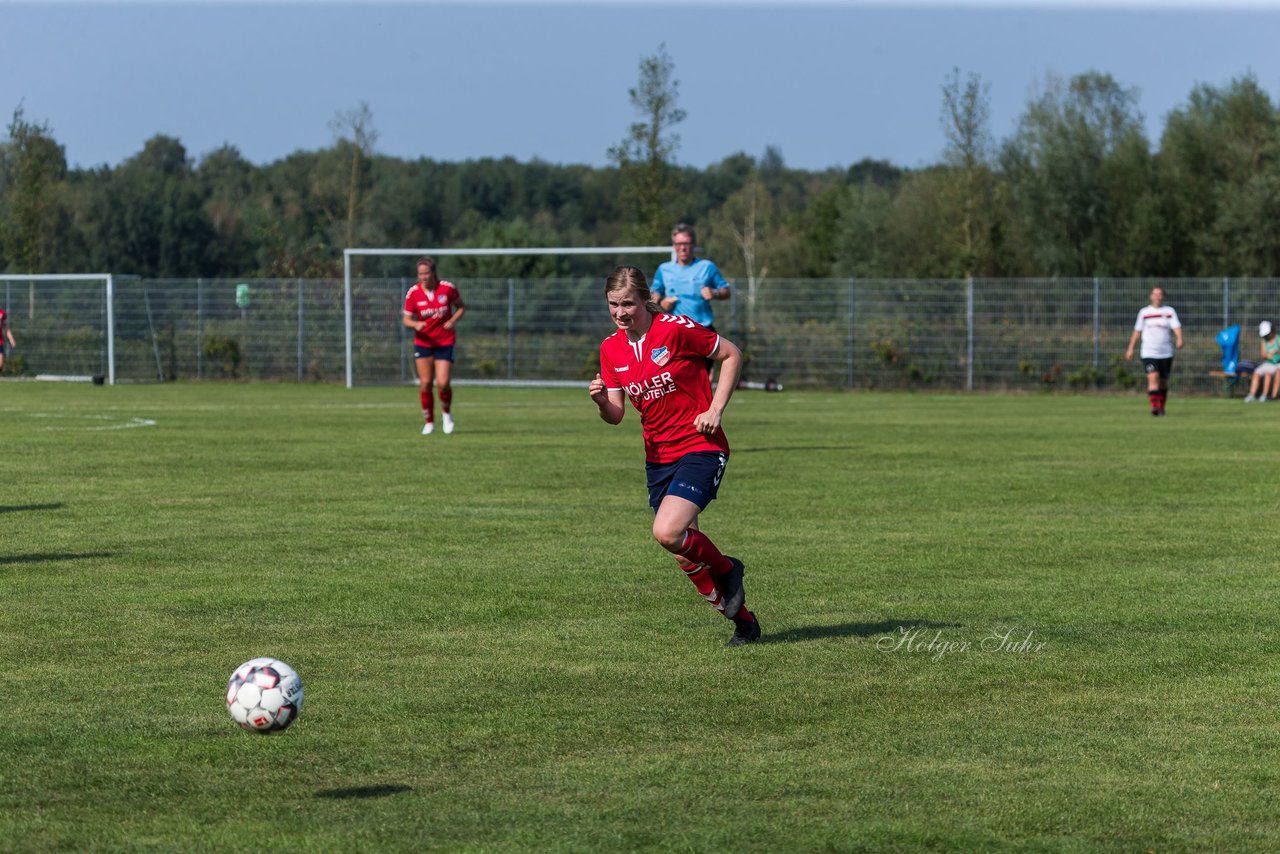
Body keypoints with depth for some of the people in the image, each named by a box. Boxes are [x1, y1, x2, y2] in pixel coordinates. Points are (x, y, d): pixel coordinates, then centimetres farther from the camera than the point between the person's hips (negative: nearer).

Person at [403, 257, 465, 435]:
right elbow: (407, 319, -2)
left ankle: (447, 413, 19)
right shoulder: (413, 293, -7)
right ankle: (429, 423, 15)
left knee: (443, 383, -11)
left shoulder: (447, 288, -8)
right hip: (423, 343, 1)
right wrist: (415, 324, -25)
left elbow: (461, 306, 7)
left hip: (445, 342, -1)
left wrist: (453, 320, -12)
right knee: (425, 384, -2)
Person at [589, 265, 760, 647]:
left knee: (668, 533, -24)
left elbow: (731, 354, -4)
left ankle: (726, 569, 6)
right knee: (687, 556, 6)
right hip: (658, 457, 7)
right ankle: (743, 621, 24)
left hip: (701, 448, -6)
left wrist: (716, 409, -11)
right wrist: (601, 401, -19)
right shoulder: (611, 348, 3)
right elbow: (616, 415, 4)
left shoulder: (676, 329, -15)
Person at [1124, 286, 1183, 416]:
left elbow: (1176, 327, -10)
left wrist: (1179, 339, -29)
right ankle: (1154, 406, -26)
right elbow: (1137, 331, 13)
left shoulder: (1170, 311, 3)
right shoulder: (1144, 313, 6)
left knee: (1163, 381, 9)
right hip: (1149, 353, -1)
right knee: (1153, 377, -19)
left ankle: (1161, 407, 26)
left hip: (1166, 353, 1)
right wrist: (1131, 349, 11)